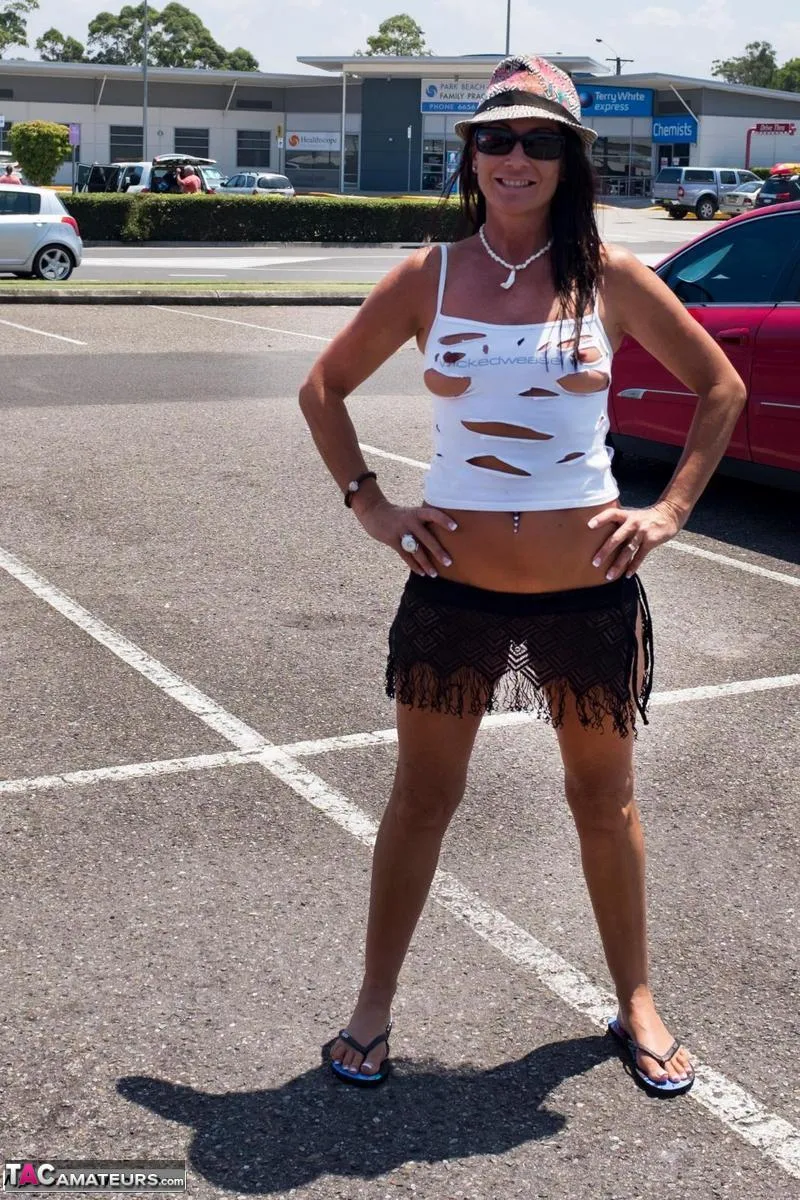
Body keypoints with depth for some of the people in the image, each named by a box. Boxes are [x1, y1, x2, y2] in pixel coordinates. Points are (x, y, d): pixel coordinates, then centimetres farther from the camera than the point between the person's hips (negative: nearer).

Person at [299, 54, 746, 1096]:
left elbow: (722, 387, 7)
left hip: (589, 586, 0)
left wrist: (672, 510, 0)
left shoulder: (609, 278, -2)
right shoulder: (429, 277, -1)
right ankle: (374, 1006, 28)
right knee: (422, 798, 11)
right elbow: (323, 389, 9)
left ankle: (635, 1001, 33)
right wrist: (371, 506, 0)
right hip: (454, 581, 0)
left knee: (605, 800, 14)